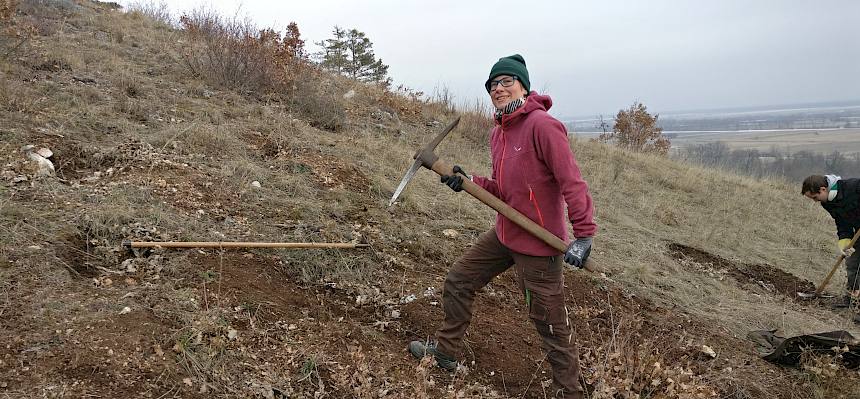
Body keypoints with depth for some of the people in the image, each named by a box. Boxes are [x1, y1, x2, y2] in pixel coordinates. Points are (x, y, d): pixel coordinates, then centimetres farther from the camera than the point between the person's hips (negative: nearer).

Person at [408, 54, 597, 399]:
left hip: (537, 244, -8)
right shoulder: (498, 133, 8)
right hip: (504, 234, 9)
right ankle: (444, 351, 35)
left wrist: (584, 234, -29)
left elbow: (572, 181, -24)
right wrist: (469, 182, -6)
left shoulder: (542, 125, -19)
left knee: (549, 323, 4)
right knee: (458, 281, 16)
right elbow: (503, 188, 11)